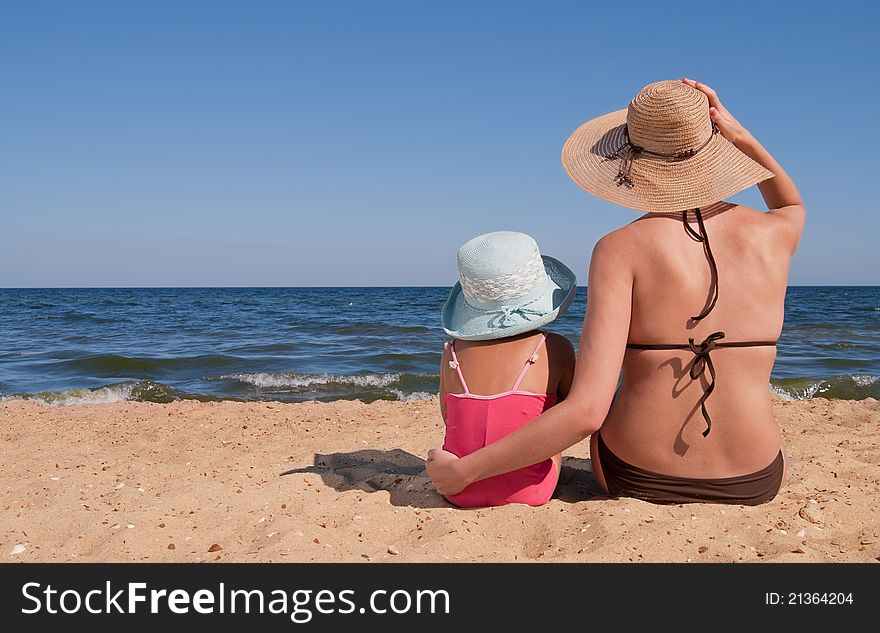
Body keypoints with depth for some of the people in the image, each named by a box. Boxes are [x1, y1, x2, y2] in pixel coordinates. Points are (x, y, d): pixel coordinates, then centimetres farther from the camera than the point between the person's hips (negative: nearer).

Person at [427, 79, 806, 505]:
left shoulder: (621, 250, -16)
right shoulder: (770, 235, -5)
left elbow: (587, 410, -25)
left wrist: (463, 471, -17)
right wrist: (741, 137, 10)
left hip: (636, 479, -2)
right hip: (755, 484, 2)